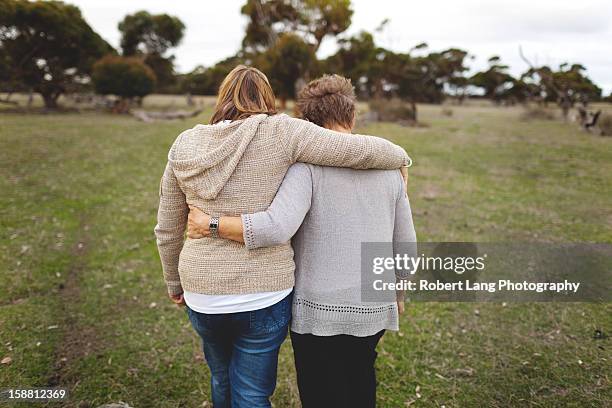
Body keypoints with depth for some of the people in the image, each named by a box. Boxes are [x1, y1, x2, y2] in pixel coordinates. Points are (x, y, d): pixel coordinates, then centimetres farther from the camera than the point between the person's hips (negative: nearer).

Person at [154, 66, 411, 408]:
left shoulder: (184, 146, 2)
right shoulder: (279, 132, -11)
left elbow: (167, 231, 9)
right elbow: (362, 150, -13)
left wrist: (175, 284, 24)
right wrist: (400, 158, 9)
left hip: (202, 295, 4)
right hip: (264, 294, -4)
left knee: (222, 380, 28)